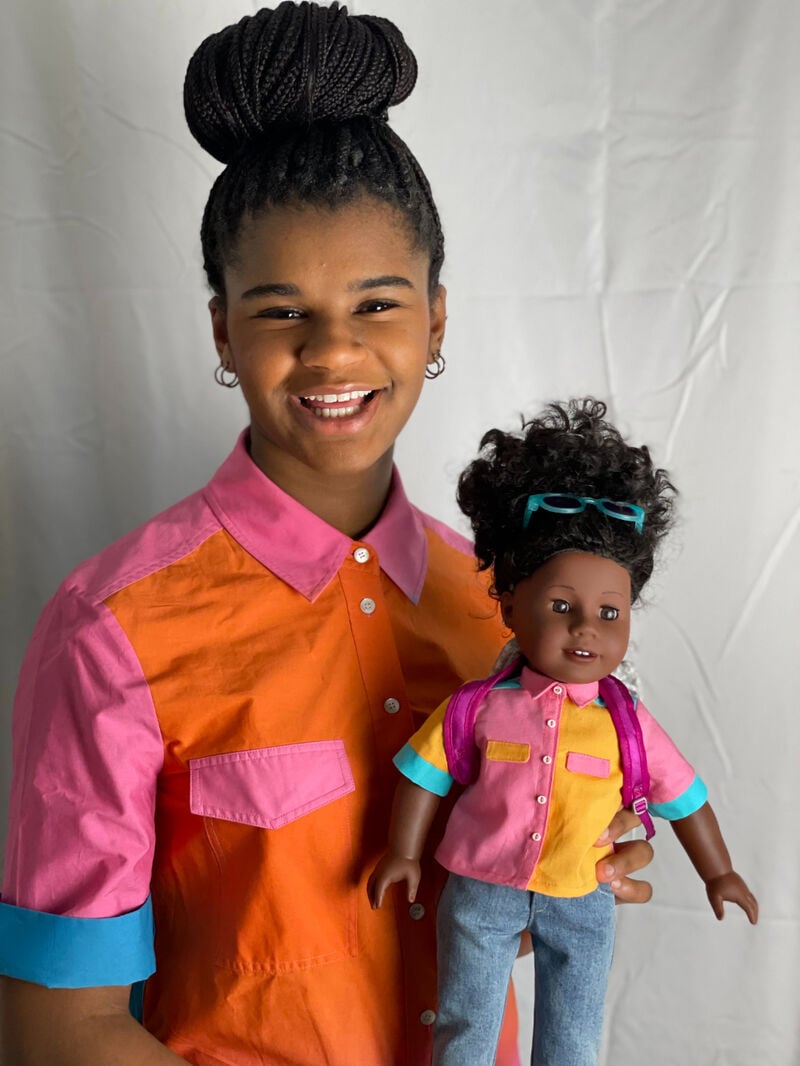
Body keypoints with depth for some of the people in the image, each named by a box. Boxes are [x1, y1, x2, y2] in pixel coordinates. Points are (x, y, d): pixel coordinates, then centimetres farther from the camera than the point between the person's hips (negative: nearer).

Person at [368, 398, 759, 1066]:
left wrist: (717, 873, 11)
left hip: (581, 903, 1)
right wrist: (403, 853, 2)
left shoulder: (628, 724, -11)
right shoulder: (480, 708, -15)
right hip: (481, 891, -1)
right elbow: (427, 772, -3)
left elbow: (683, 797, 2)